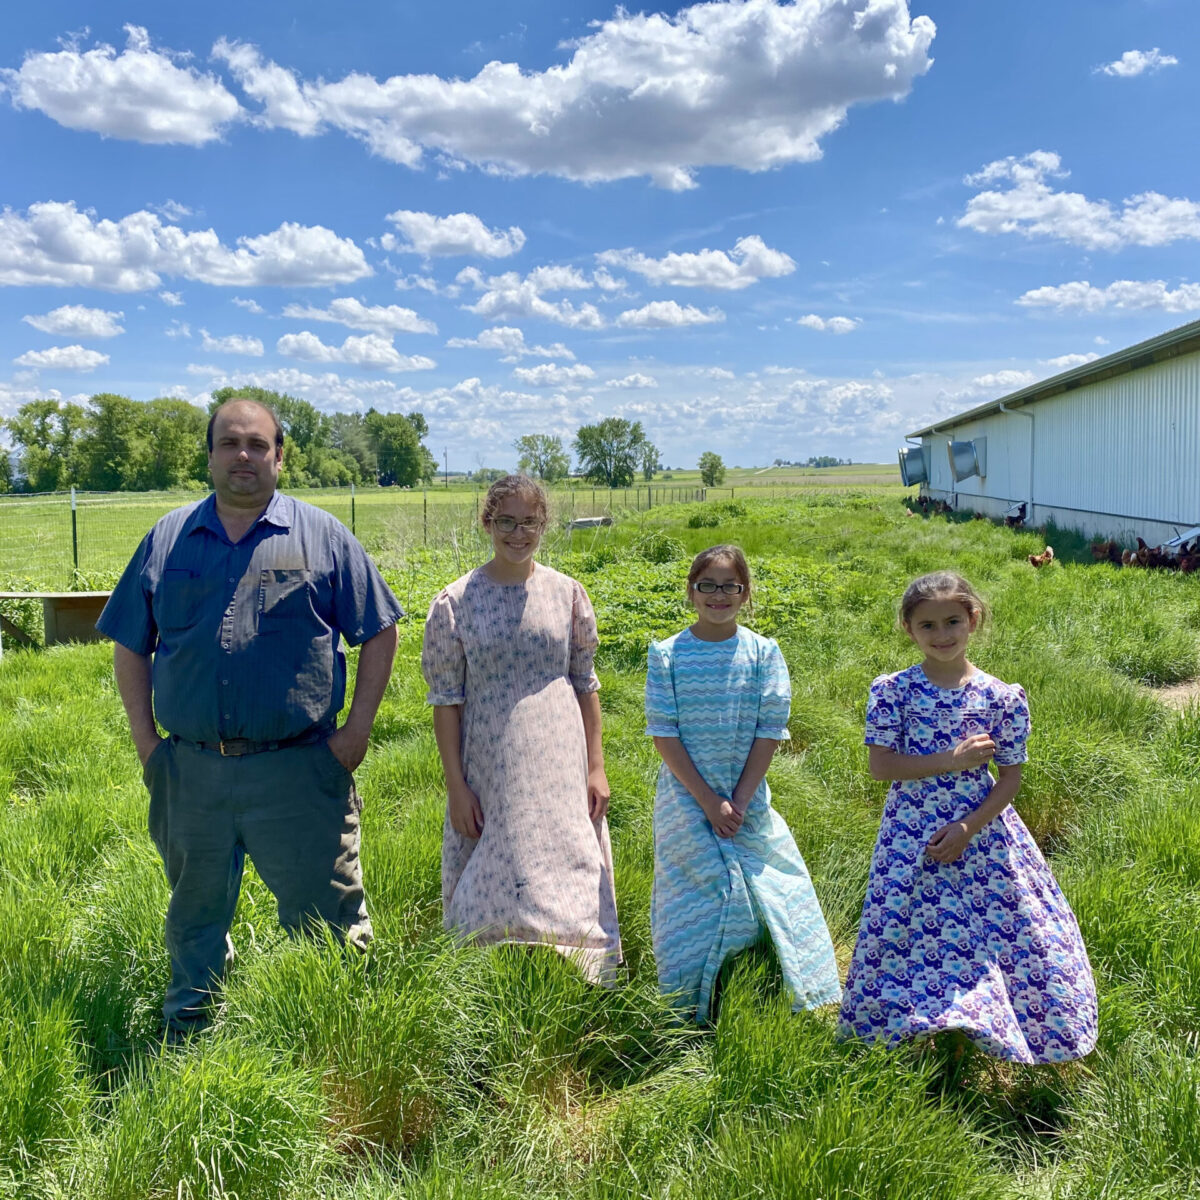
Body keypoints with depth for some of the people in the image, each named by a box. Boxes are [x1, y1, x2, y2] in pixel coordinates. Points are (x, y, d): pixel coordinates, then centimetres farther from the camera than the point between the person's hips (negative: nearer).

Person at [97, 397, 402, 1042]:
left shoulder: (321, 536, 2)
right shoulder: (168, 539, 8)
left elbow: (379, 632, 4)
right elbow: (129, 646, 14)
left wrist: (356, 731, -3)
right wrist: (146, 743, 6)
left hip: (299, 772, -2)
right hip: (190, 772, 3)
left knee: (324, 924, 6)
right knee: (194, 919, 19)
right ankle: (185, 1033, 39)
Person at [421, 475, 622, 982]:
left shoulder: (567, 593, 3)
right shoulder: (455, 602, -3)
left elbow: (586, 684, 8)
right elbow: (446, 699, -2)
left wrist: (596, 767, 4)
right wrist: (456, 786, -5)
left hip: (559, 768, 2)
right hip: (490, 773, -1)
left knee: (568, 882, 6)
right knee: (494, 890, 4)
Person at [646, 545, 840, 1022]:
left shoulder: (763, 652, -1)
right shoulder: (668, 654, -4)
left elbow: (769, 732, -3)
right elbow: (664, 735, -6)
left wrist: (740, 801, -11)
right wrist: (708, 801, -12)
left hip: (748, 800, 1)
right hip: (687, 797, -1)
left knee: (764, 895, 2)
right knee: (693, 902, 1)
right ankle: (689, 1016, 16)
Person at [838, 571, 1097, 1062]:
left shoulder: (1002, 697, -4)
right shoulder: (892, 690, -6)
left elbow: (1010, 777, -2)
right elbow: (881, 766, -11)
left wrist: (968, 829, -13)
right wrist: (953, 760, -17)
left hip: (980, 833, 1)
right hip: (910, 836, 0)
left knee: (985, 927, 4)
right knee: (912, 932, 6)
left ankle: (966, 1037, 26)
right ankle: (925, 1032, 27)